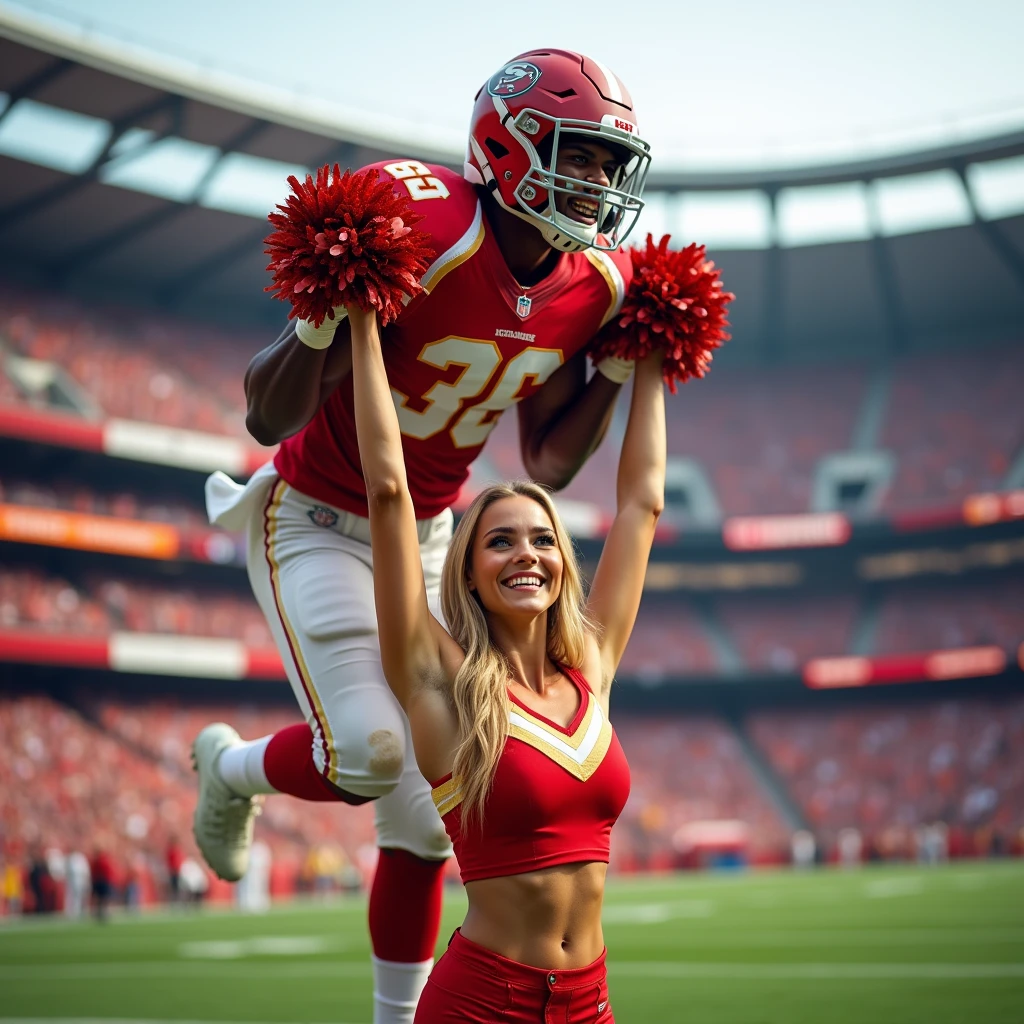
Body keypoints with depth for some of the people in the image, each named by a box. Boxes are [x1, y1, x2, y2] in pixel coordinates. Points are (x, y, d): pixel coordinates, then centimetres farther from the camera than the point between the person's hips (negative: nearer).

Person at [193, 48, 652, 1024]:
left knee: (427, 809, 7)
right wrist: (325, 315, -40)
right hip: (315, 525, -6)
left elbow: (547, 462, 5)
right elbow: (269, 417, -24)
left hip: (424, 534, 6)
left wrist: (621, 369, -5)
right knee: (368, 753, -20)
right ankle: (232, 768, 17)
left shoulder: (593, 284, -7)